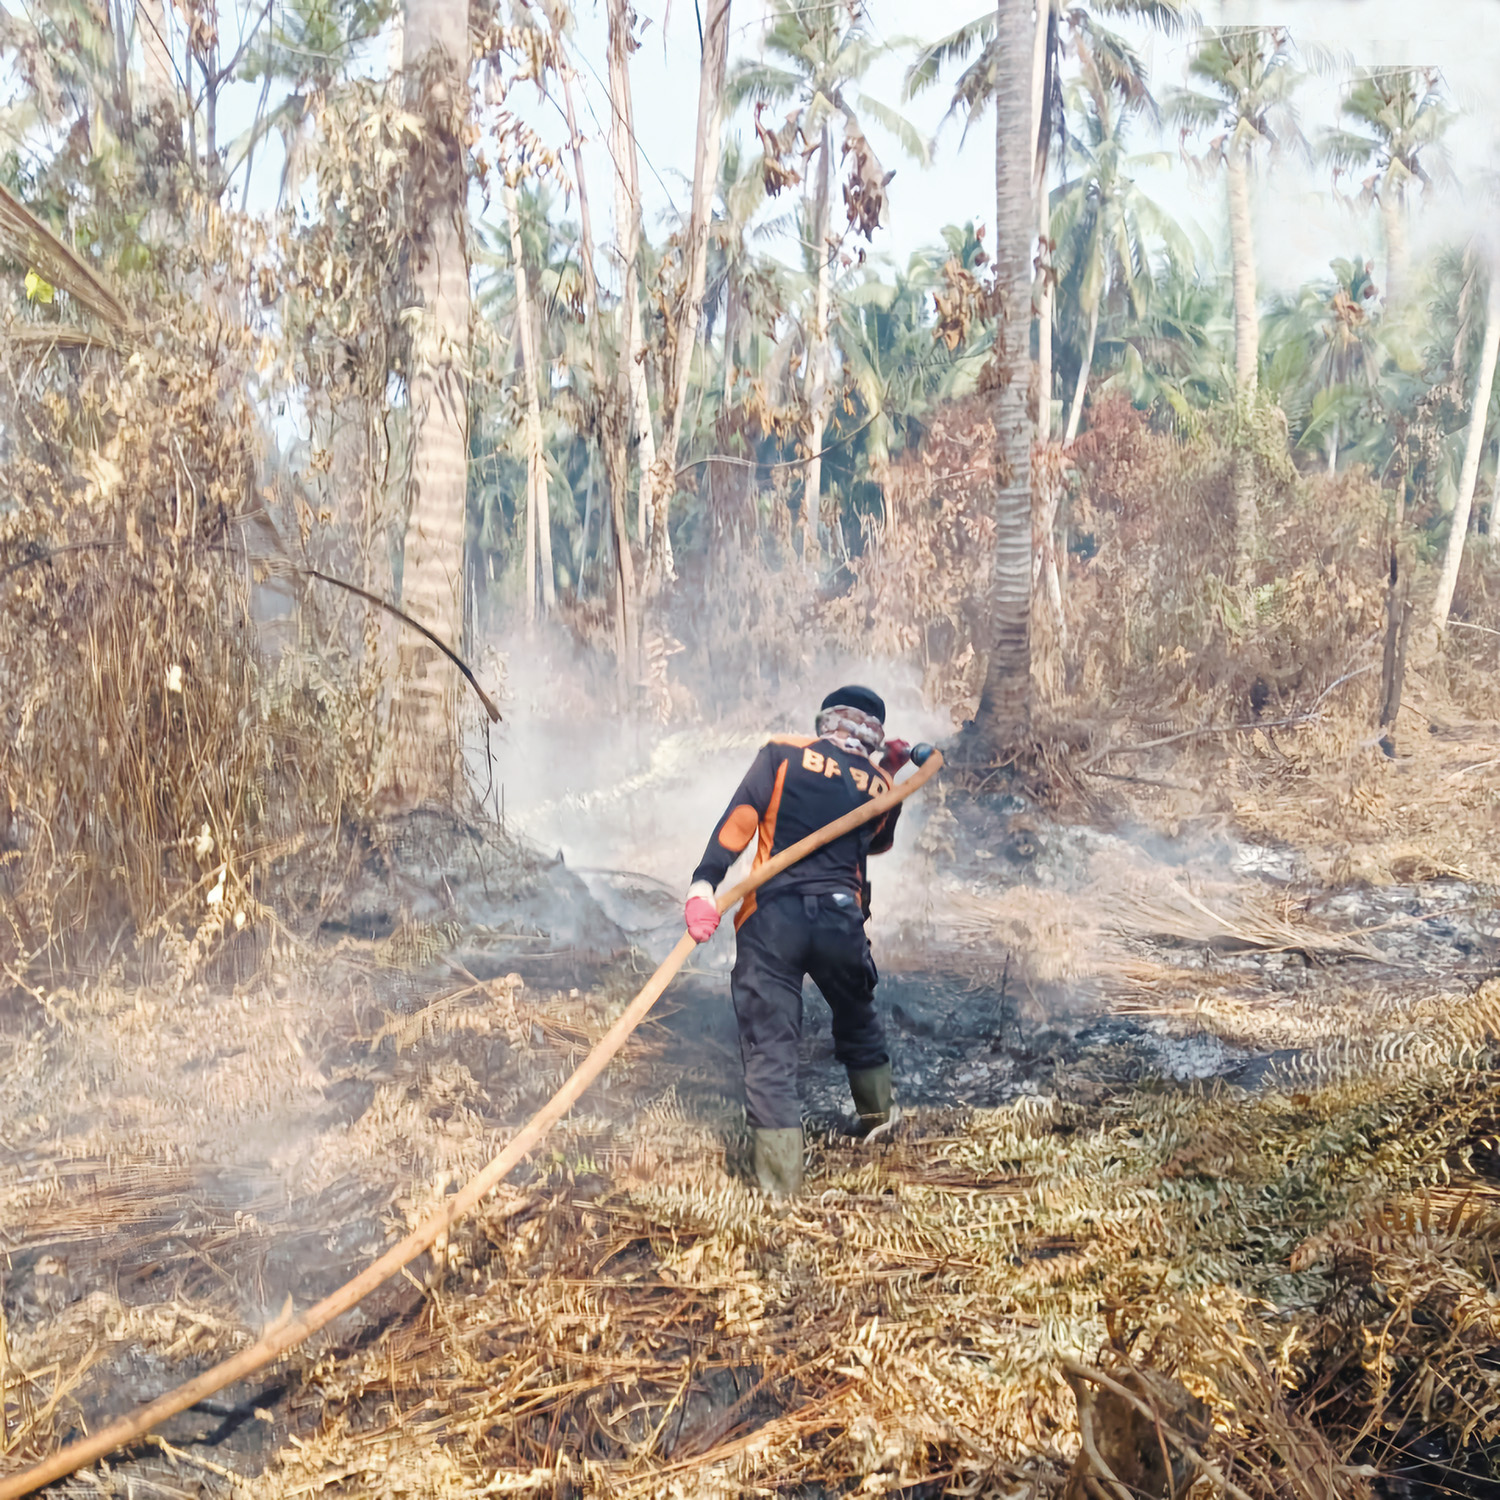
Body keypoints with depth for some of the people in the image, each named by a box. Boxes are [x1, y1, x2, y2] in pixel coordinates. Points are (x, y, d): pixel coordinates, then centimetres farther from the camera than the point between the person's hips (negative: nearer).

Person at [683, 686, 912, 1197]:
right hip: (841, 919, 3)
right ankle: (877, 1113, 48)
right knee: (856, 1017, 30)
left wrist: (704, 883, -13)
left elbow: (740, 817, -7)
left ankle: (780, 1179, -3)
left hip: (772, 917, -3)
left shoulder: (783, 752, 6)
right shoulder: (880, 784, 13)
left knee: (769, 1044, -1)